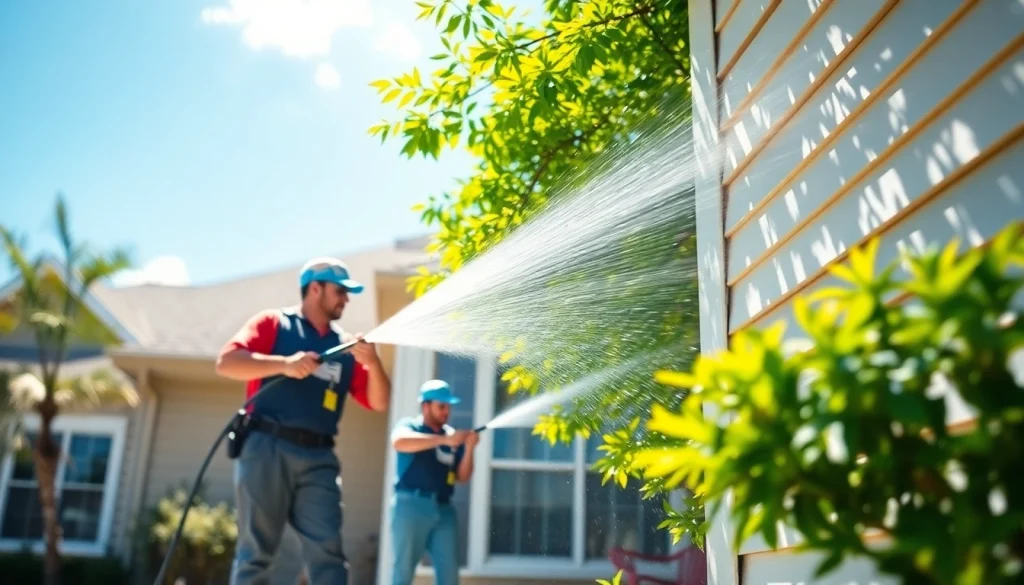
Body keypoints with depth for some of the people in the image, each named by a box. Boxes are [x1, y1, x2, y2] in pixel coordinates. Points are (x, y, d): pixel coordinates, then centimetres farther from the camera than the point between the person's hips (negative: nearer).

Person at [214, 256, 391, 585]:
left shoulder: (345, 345, 16)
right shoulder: (273, 322, 7)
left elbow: (379, 402, 13)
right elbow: (226, 362, -6)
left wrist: (373, 364, -7)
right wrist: (284, 364, -19)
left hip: (318, 458, 4)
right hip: (267, 447, -4)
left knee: (327, 553, -3)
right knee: (256, 551, 0)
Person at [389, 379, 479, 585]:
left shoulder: (453, 436, 14)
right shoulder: (409, 425, 2)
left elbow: (462, 477, 12)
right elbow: (399, 442, -23)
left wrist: (468, 448, -6)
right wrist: (445, 440, -27)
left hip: (444, 508, 5)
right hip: (412, 504, -5)